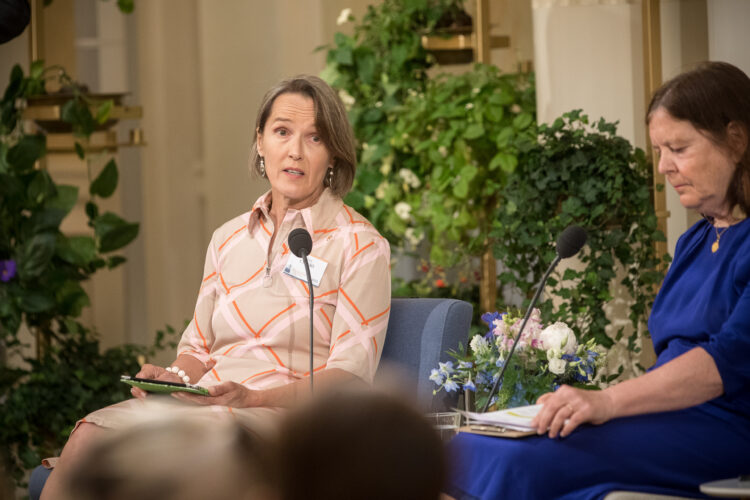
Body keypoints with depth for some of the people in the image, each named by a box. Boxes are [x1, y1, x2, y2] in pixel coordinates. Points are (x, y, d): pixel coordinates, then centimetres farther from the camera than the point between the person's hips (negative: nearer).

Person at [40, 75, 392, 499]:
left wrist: (253, 396, -22)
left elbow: (352, 372, -8)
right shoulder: (229, 238, 18)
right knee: (88, 438, -25)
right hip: (201, 402, 5)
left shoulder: (361, 246, 0)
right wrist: (176, 377, -2)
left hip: (287, 413, -5)